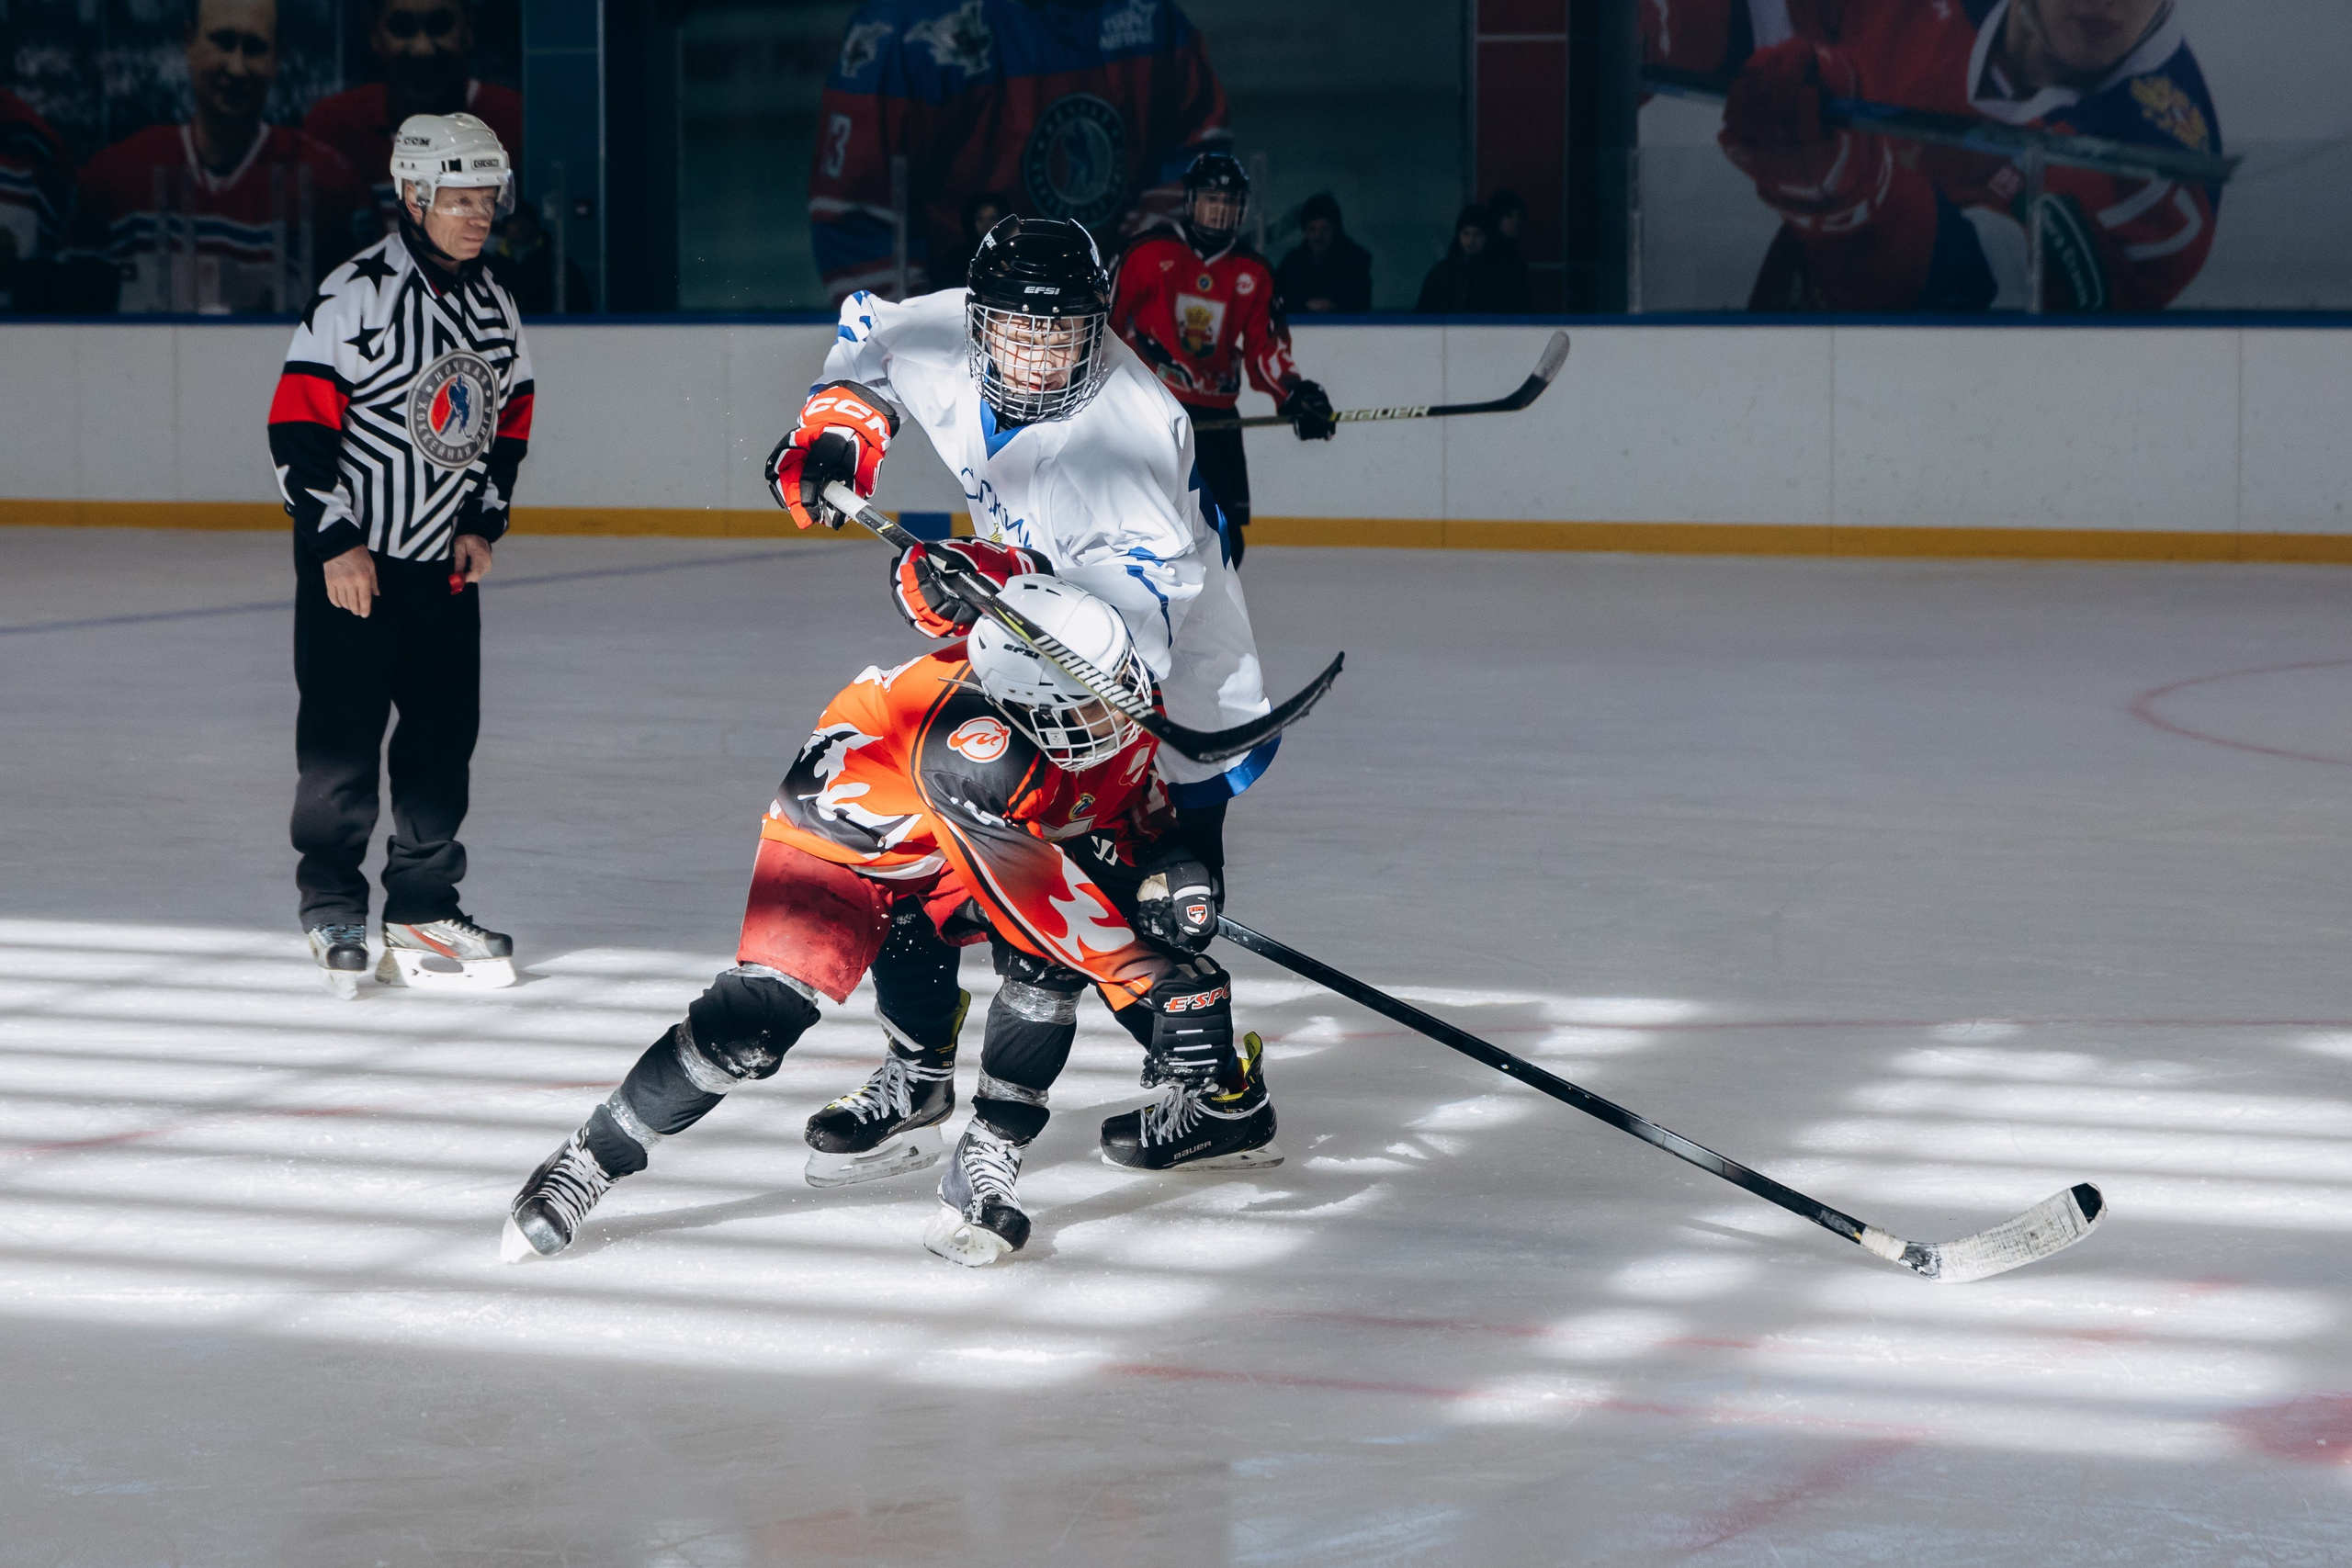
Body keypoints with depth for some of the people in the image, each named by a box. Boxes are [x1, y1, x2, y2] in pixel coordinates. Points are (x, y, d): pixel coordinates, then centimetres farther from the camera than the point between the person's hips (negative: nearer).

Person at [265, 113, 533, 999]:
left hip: (447, 561, 6)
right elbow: (298, 422, -15)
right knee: (342, 742, -2)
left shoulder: (494, 307, 7)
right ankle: (333, 910, 10)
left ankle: (423, 910, 16)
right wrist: (335, 542, -16)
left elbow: (509, 419, 19)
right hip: (350, 558, -6)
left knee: (444, 738, 7)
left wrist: (484, 523, 7)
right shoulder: (358, 294, -14)